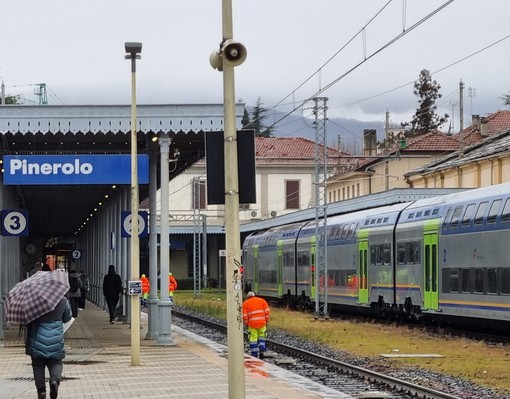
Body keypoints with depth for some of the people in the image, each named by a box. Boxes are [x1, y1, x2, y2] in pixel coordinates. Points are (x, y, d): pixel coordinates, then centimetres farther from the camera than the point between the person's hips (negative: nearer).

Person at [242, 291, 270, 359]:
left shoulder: (246, 303, 7)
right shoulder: (262, 300, 12)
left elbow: (244, 316, -2)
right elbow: (267, 311, 2)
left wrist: (246, 324, 9)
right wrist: (266, 321, 8)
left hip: (252, 324, -2)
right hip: (262, 323, 2)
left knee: (253, 339, 6)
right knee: (262, 337, 20)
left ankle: (254, 355, 8)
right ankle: (262, 351, 4)